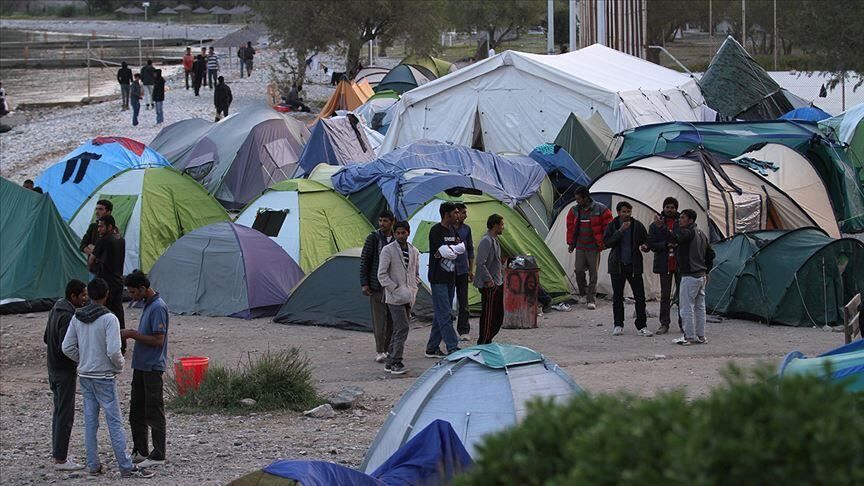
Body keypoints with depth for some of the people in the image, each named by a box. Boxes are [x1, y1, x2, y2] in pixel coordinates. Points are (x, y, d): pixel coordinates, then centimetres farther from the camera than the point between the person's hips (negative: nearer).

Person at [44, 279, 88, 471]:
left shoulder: (56, 310, 8)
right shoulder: (67, 316, -23)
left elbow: (46, 338, 18)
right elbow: (65, 349, -26)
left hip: (53, 369, 10)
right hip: (65, 371, -10)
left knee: (59, 412, 18)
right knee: (65, 414, -5)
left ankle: (58, 453, 25)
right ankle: (60, 459, -3)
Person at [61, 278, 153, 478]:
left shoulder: (77, 317, 2)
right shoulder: (109, 318, -16)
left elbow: (67, 347, 3)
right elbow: (113, 351, -22)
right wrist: (119, 365, -3)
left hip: (84, 376, 6)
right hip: (104, 376, -6)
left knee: (90, 421, 11)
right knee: (114, 422, -3)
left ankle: (93, 465, 14)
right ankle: (126, 467, -2)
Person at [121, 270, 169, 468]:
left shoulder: (158, 307, -18)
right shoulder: (147, 304, 13)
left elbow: (157, 340, -21)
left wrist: (133, 334, -16)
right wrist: (131, 334, 9)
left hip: (152, 367, -10)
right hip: (141, 365, 10)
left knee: (154, 412, -4)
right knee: (136, 411, 14)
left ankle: (158, 456, 1)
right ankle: (140, 451, 23)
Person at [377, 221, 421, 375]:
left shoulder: (414, 251, 11)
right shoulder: (388, 250, -6)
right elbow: (382, 274, -8)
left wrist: (413, 290, 8)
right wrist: (396, 290, -13)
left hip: (408, 298, 6)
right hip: (395, 298, -6)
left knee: (399, 329, 10)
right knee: (402, 328, -14)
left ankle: (390, 362, 18)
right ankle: (395, 363, -11)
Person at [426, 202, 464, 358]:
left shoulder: (452, 231, 14)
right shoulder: (436, 231, -13)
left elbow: (462, 248, 1)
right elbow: (446, 252, -23)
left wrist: (445, 251, -12)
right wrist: (455, 249, -4)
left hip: (450, 279, 9)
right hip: (438, 279, -9)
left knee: (440, 314, 11)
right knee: (445, 314, -9)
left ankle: (432, 348, 16)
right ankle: (453, 348, -12)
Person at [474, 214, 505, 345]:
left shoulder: (494, 240, 15)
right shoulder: (486, 241, -17)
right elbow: (481, 263, -22)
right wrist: (489, 280, -20)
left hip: (497, 284, 10)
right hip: (489, 286, -10)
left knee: (498, 315, 13)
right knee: (488, 315, -5)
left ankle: (487, 340, 22)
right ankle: (482, 344, 1)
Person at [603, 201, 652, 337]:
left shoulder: (637, 226, 3)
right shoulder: (612, 226, 1)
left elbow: (646, 240, 11)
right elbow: (606, 242, -11)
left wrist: (644, 246, -13)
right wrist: (620, 231, -19)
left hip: (634, 266, 0)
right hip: (617, 266, 0)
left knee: (640, 296, -5)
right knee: (617, 297, 6)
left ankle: (641, 326, 1)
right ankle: (618, 325, 16)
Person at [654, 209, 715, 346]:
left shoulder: (688, 233, -14)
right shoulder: (701, 234, 16)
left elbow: (674, 238, -34)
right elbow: (710, 253, 22)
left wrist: (661, 226, -40)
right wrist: (706, 271, 27)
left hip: (690, 276, -10)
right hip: (701, 276, 10)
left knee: (686, 307, -4)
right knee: (699, 306, 14)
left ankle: (689, 337, -3)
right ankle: (701, 336, 18)